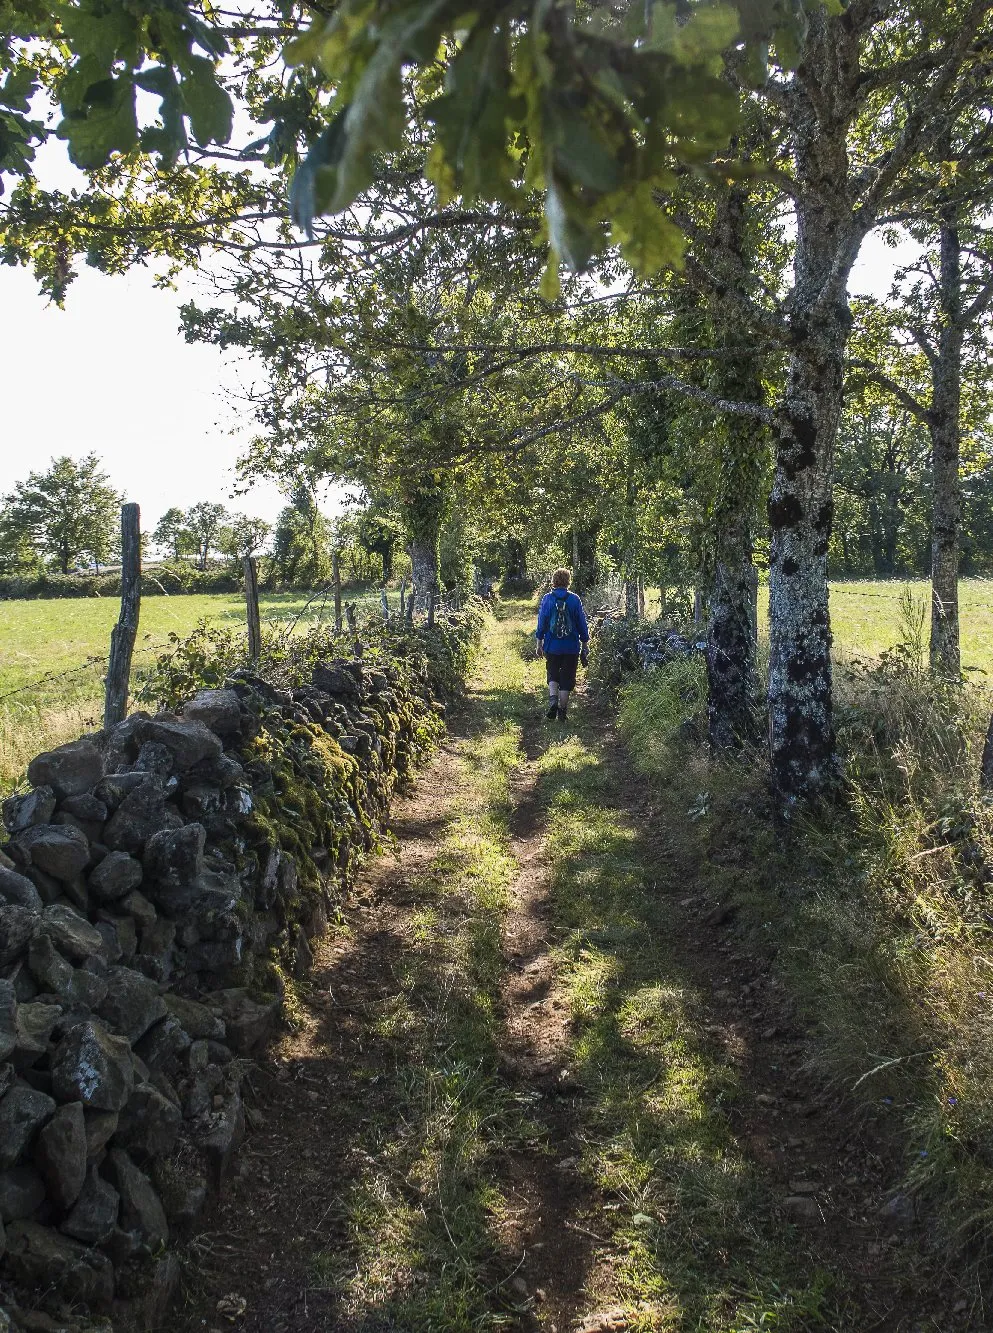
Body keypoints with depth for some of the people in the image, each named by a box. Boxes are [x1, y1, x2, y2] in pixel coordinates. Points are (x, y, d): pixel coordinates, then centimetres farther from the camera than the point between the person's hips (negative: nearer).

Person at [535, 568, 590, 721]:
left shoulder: (547, 599, -5)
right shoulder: (574, 599, -4)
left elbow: (541, 623, -1)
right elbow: (582, 624, 1)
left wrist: (539, 643, 9)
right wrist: (585, 645, 10)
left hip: (552, 646, 0)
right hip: (571, 648, 0)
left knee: (552, 675, 16)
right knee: (566, 679, 9)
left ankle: (553, 701, -6)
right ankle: (562, 711, 12)